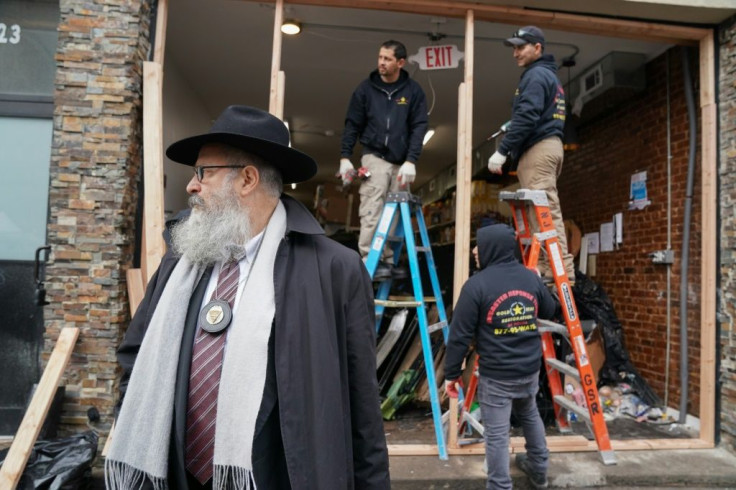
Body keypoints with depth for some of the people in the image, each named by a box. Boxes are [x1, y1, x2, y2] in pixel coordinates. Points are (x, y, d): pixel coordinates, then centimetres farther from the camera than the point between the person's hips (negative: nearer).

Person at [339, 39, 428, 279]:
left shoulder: (413, 91, 3)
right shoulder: (366, 88, 3)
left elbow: (419, 127, -2)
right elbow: (352, 124, 6)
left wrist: (411, 161, -13)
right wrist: (345, 157, -2)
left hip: (401, 162, 2)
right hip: (375, 157, -1)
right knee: (372, 212, -11)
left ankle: (387, 261, 12)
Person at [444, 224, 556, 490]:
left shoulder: (477, 284, -19)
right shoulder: (531, 277, -2)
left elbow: (460, 335, -16)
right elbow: (549, 311, 16)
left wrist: (452, 372, -7)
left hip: (496, 375, -6)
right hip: (530, 369, 7)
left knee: (497, 433, 5)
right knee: (530, 415, 29)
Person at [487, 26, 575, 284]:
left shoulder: (536, 75, -6)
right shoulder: (549, 75, 26)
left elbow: (527, 117, -19)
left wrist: (502, 150, -19)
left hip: (538, 148, -11)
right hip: (549, 144, 11)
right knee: (547, 212, 9)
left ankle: (560, 271, -12)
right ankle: (549, 268, 12)